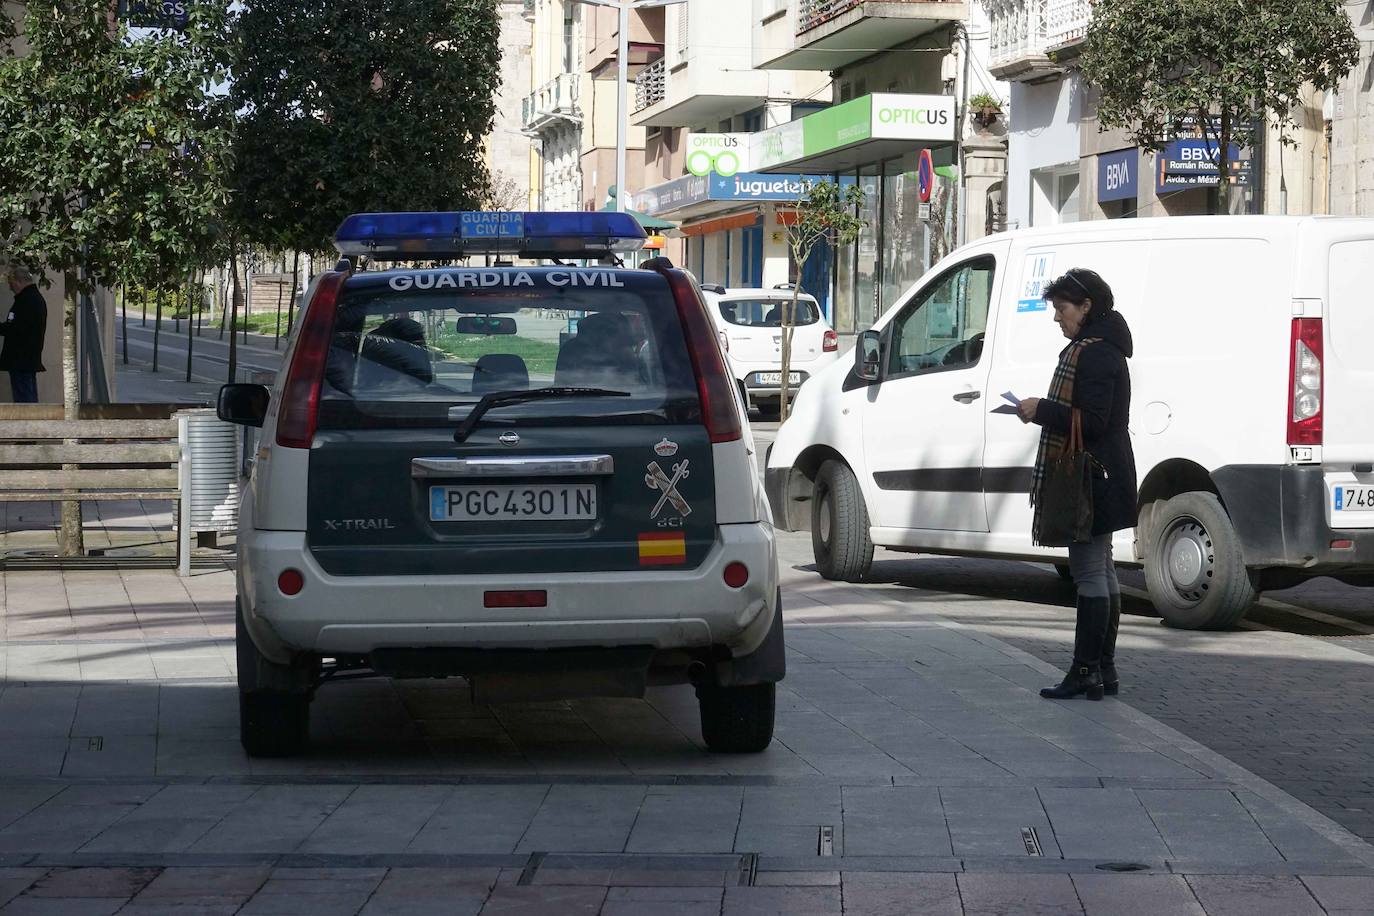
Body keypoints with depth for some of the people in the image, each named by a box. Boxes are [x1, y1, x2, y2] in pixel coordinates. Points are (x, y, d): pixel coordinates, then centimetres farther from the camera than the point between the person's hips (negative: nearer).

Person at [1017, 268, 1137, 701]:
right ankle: (1103, 669, 21)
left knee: (1089, 572, -9)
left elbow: (1092, 421, -23)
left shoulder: (1095, 354, -18)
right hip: (1101, 479, 11)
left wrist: (1043, 410, -14)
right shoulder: (1102, 349, 17)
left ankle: (1085, 672, -8)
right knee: (1102, 571, 14)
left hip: (1092, 480, -11)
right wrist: (1045, 410, 11)